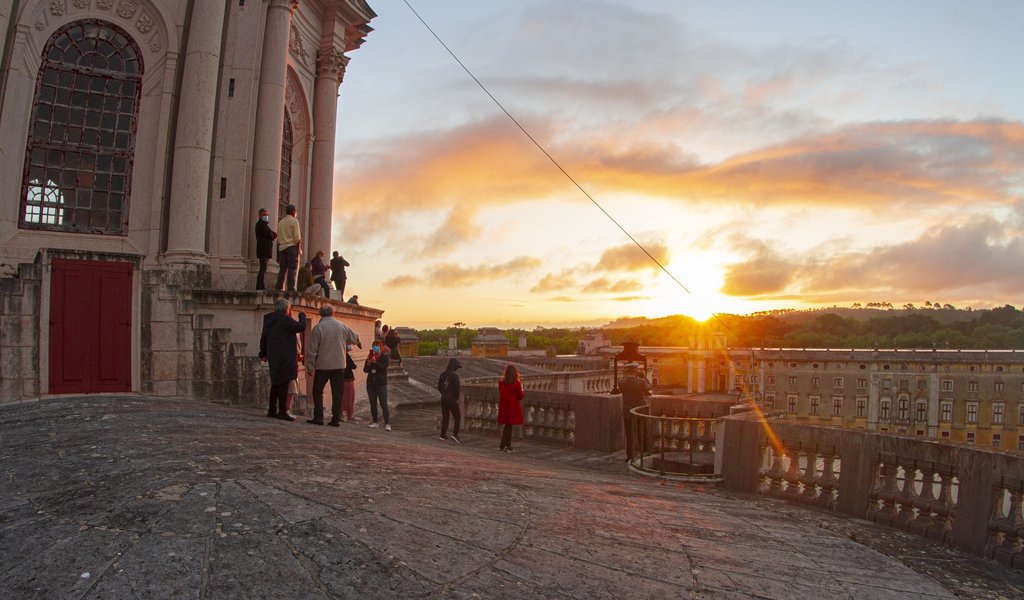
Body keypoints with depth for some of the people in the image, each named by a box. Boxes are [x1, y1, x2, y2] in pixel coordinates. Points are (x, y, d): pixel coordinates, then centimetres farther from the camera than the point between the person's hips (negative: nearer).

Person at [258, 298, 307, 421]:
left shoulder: (268, 320, 14)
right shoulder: (284, 319, -12)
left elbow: (263, 338, 20)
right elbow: (301, 327, -16)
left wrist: (263, 353, 29)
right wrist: (302, 315, 2)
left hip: (273, 357, 8)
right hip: (284, 358, -8)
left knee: (276, 383, 16)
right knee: (283, 384, -5)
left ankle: (272, 410, 22)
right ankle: (282, 411, -4)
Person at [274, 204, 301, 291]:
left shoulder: (281, 222, 15)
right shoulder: (294, 221, -4)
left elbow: (278, 237, 14)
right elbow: (297, 237, -10)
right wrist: (299, 248, -4)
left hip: (282, 247, 6)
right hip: (292, 246, -6)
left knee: (283, 268, 8)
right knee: (292, 268, -7)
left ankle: (279, 287, 4)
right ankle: (291, 287, -13)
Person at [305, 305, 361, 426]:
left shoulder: (318, 328, -8)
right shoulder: (342, 326, 1)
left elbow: (311, 350, -8)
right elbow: (355, 338, 18)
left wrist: (310, 367, 0)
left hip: (322, 366, -2)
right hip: (339, 365, 2)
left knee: (317, 391, 10)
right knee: (337, 393, 7)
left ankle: (318, 417, 6)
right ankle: (336, 419, 5)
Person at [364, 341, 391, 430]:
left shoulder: (385, 357, -1)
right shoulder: (370, 357, 11)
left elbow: (384, 368, -16)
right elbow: (365, 370, 7)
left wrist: (375, 362, -27)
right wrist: (368, 364, -11)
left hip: (381, 384, -5)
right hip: (371, 383, 5)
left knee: (384, 404, -9)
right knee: (373, 404, 7)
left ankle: (387, 424, -10)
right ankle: (375, 422, 14)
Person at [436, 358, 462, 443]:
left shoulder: (442, 375, 2)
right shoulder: (455, 376, -17)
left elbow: (439, 387, 8)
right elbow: (457, 389, -19)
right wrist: (457, 398, -2)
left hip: (443, 399, 6)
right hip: (452, 400, -6)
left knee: (445, 417, 17)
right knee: (457, 417, 6)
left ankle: (442, 435, 21)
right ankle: (455, 435, -6)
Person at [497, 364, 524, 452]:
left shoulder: (501, 382, 0)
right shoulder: (517, 383, -12)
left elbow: (500, 394, 10)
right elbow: (520, 397, -6)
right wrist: (521, 388, 10)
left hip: (503, 407, 4)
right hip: (513, 407, -4)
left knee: (507, 426, 14)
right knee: (508, 426, 3)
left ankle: (508, 446, 18)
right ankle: (502, 446, 4)